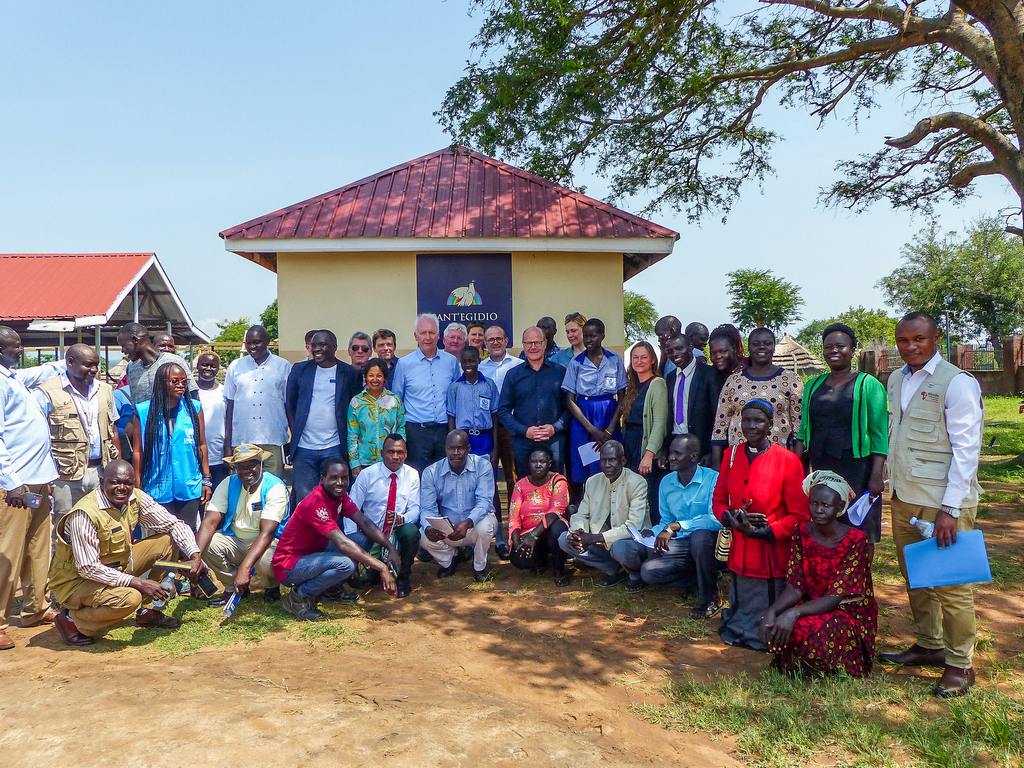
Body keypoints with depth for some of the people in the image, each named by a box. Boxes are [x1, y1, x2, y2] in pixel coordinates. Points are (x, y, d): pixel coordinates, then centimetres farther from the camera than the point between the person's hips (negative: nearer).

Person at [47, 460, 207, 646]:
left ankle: (149, 612, 7)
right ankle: (72, 619, -4)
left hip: (117, 566, 7)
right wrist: (138, 582, -32)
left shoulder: (136, 499, -8)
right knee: (129, 598, -34)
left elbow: (174, 524, 0)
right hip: (77, 580, -7)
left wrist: (195, 556, -15)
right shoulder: (84, 514, -28)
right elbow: (88, 568, -29)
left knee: (168, 541, -4)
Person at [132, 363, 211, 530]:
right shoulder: (144, 412, 0)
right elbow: (138, 451, 3)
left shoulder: (194, 408, 5)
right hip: (158, 489, -1)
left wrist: (206, 479, 8)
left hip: (190, 488, 2)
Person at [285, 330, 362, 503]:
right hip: (303, 448, 1)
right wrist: (295, 433, 4)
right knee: (304, 497, -1)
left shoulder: (350, 373, 4)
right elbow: (289, 405, 14)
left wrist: (344, 438, 0)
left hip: (334, 449, -1)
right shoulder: (299, 369, 9)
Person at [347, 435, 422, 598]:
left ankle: (403, 577, -7)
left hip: (398, 532, 1)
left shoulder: (412, 475, 0)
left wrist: (401, 519, -28)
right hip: (369, 532, 0)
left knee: (411, 532, -35)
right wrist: (350, 541, -20)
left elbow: (415, 509, -4)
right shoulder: (367, 474, -4)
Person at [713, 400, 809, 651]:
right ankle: (738, 629, 43)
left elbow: (800, 515, -10)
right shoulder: (732, 454, 5)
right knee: (733, 634, 16)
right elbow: (718, 500, 11)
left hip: (772, 558, -4)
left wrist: (764, 532, -18)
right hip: (740, 555, 5)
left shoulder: (787, 460, -10)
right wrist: (731, 517, -10)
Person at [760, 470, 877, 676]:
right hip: (812, 608, 4)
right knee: (773, 626, -28)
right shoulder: (802, 532, -2)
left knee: (802, 628, -34)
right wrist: (772, 611, -26)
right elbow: (795, 586, -6)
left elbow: (837, 597, -21)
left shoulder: (856, 541, -16)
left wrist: (794, 613, -35)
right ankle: (796, 663, 3)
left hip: (849, 615, -3)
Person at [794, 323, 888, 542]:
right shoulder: (813, 385, 13)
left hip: (857, 469, -4)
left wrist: (877, 475, -12)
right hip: (821, 469, 4)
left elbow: (879, 434, -6)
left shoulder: (868, 385, -1)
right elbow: (804, 430, 16)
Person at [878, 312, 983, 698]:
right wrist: (892, 485, 14)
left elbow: (966, 449, -14)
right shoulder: (896, 380, 11)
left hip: (943, 502, -7)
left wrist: (950, 508, -17)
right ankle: (928, 645, 31)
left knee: (950, 584, -1)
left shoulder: (956, 383, -11)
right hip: (903, 498, 7)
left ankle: (960, 663, 14)